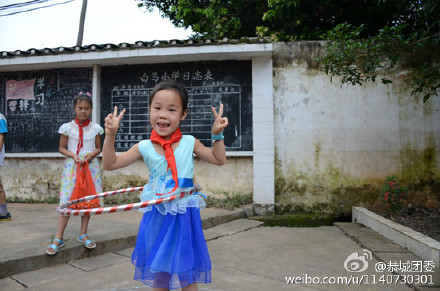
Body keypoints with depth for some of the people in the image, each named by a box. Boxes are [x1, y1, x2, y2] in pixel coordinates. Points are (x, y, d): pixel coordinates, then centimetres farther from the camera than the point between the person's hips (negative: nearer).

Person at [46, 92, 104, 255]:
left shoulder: (95, 128, 4)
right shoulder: (68, 127, 0)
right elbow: (62, 148, 4)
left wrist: (92, 154, -11)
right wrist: (73, 155, -13)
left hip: (90, 167, 2)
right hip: (72, 167, -2)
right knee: (67, 202, -4)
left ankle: (83, 234, 21)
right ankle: (58, 238, 4)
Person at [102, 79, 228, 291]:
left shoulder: (190, 143, -4)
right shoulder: (144, 147, -5)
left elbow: (219, 159, 6)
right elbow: (109, 164, -3)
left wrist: (217, 135, -6)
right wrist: (110, 135, -13)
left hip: (184, 217, -1)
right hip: (157, 216, 1)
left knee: (187, 274, 11)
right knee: (158, 273, 15)